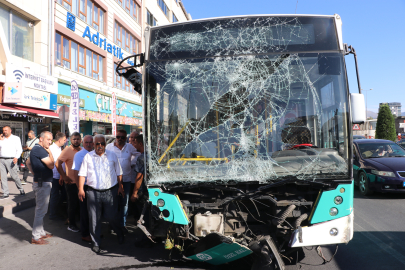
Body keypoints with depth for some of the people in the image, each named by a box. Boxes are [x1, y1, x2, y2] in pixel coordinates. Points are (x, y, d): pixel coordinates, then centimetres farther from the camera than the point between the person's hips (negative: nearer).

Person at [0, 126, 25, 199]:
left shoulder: (16, 138, 6)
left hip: (11, 160, -4)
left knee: (15, 176, -4)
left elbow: (19, 149, -2)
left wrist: (16, 157, -17)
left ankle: (21, 190, 14)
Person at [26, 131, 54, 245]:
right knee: (41, 211, -3)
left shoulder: (36, 149, 13)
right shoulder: (39, 150, -19)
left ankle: (41, 232, 30)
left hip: (41, 183, 11)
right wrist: (49, 152, -10)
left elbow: (28, 162, 24)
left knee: (41, 210, 18)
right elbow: (51, 165, -21)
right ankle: (36, 237, 5)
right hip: (43, 183, -11)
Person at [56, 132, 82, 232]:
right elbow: (57, 164, -17)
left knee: (79, 203, 15)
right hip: (71, 182, -6)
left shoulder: (81, 150, 7)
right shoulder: (67, 150, -12)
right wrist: (64, 177, -15)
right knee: (73, 204, 4)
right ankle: (71, 225, 19)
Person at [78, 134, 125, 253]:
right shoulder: (88, 157, 6)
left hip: (110, 191, -1)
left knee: (111, 216, 3)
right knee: (94, 219, 4)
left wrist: (120, 187, 6)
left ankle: (120, 233, 31)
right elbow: (82, 174, 6)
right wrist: (81, 189, -1)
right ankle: (96, 243, 19)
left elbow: (119, 173, 11)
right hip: (93, 192, 1)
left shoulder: (112, 156, 7)